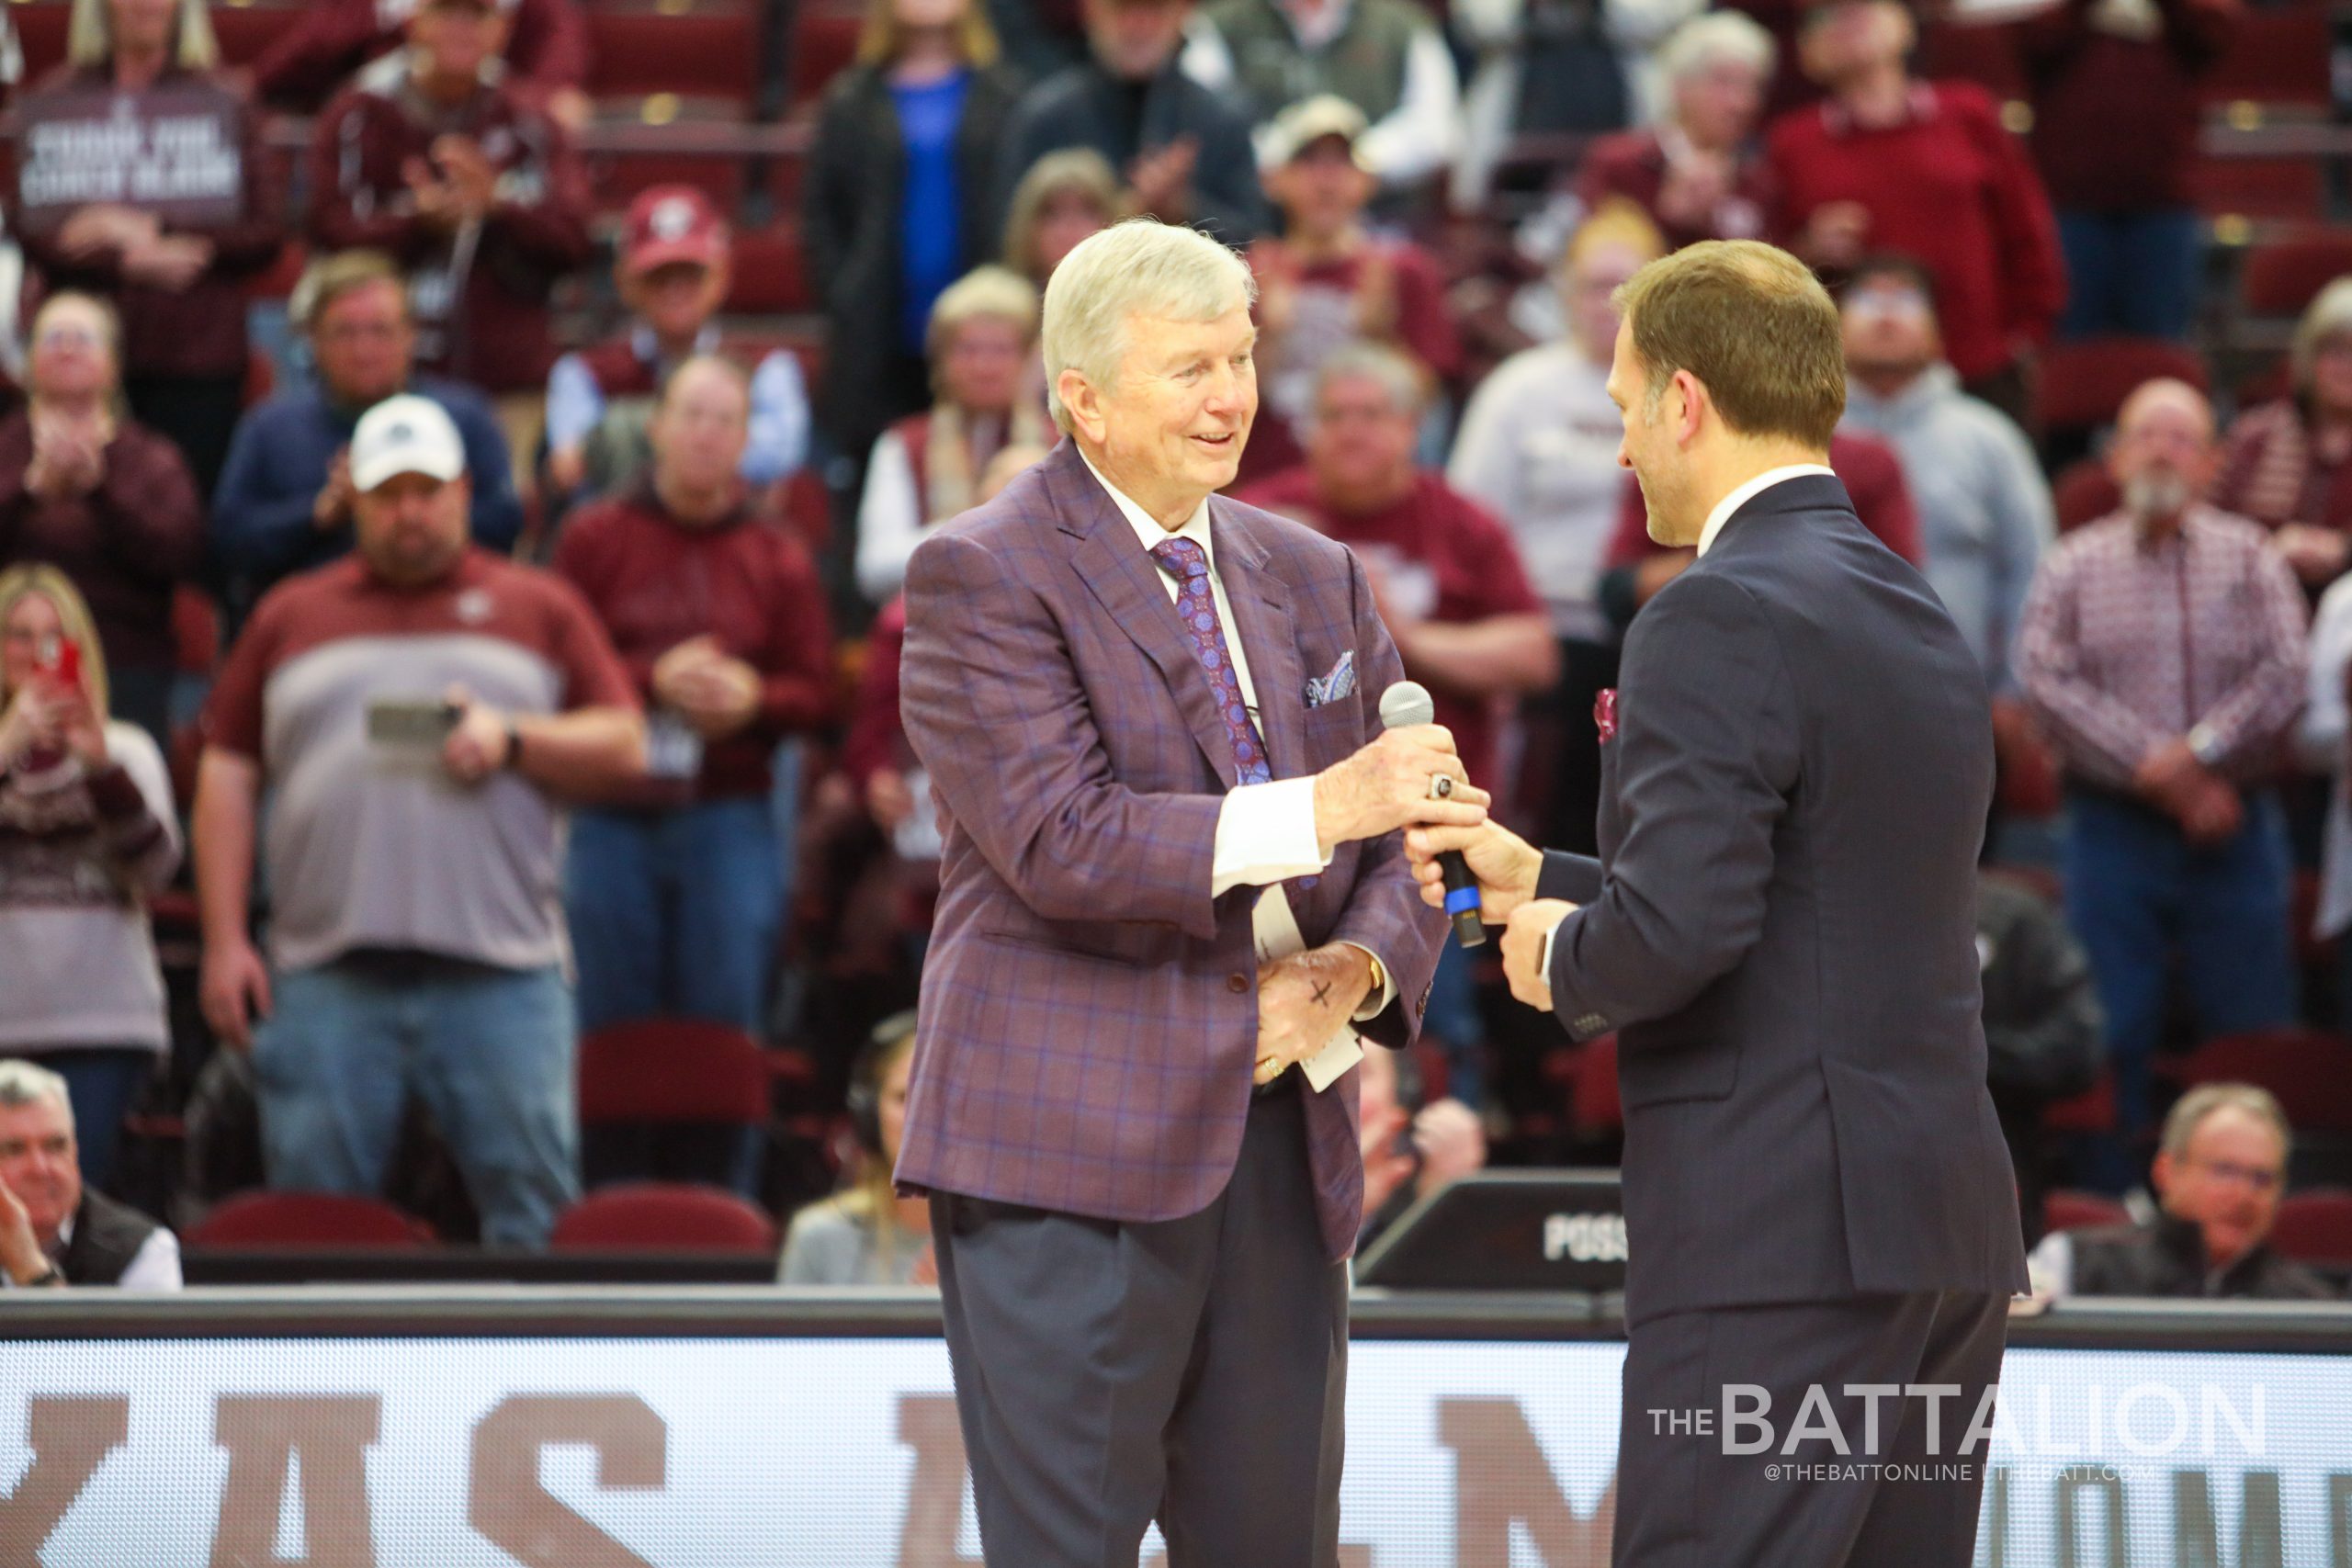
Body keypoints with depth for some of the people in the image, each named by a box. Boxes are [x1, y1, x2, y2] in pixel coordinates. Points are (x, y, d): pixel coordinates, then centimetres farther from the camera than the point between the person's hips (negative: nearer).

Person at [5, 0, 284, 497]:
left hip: (197, 362, -1)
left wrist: (155, 232, -10)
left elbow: (267, 233, 1)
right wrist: (130, 261, -14)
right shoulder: (51, 105, 10)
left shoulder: (222, 107, 9)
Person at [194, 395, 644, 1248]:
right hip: (327, 976, 1)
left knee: (534, 1210, -4)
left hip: (501, 970, -1)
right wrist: (224, 942, 4)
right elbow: (227, 778, 13)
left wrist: (512, 738, -10)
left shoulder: (540, 609, 13)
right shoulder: (292, 616, 15)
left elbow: (623, 747, 9)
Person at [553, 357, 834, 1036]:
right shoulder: (595, 539, 4)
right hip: (613, 820, -1)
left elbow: (816, 693, 5)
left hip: (729, 821, 1)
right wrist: (652, 681, -15)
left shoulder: (778, 558, 9)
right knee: (611, 1035, 1)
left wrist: (754, 698, -14)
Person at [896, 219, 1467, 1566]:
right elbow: (1059, 840, -18)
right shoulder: (984, 577, -6)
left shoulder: (1315, 580, 16)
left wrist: (1352, 971, -7)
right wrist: (1316, 809, -24)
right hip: (1076, 1150, -6)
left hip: (1284, 1143, 6)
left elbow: (1397, 844, 16)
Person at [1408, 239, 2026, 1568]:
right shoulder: (1921, 620, 18)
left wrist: (1561, 956, -1)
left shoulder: (1721, 621, -12)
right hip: (1948, 1225, 9)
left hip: (1779, 1241, -9)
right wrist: (1540, 878, 26)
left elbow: (1679, 928, -22)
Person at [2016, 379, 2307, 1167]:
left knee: (2253, 1038, 1)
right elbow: (2048, 682, -7)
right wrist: (2153, 768, -16)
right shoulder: (2073, 567, 7)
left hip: (2234, 831, 0)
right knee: (2113, 1036, -1)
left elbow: (2284, 678, -5)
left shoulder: (2249, 560, 8)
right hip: (2112, 828, 0)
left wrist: (2198, 755, -18)